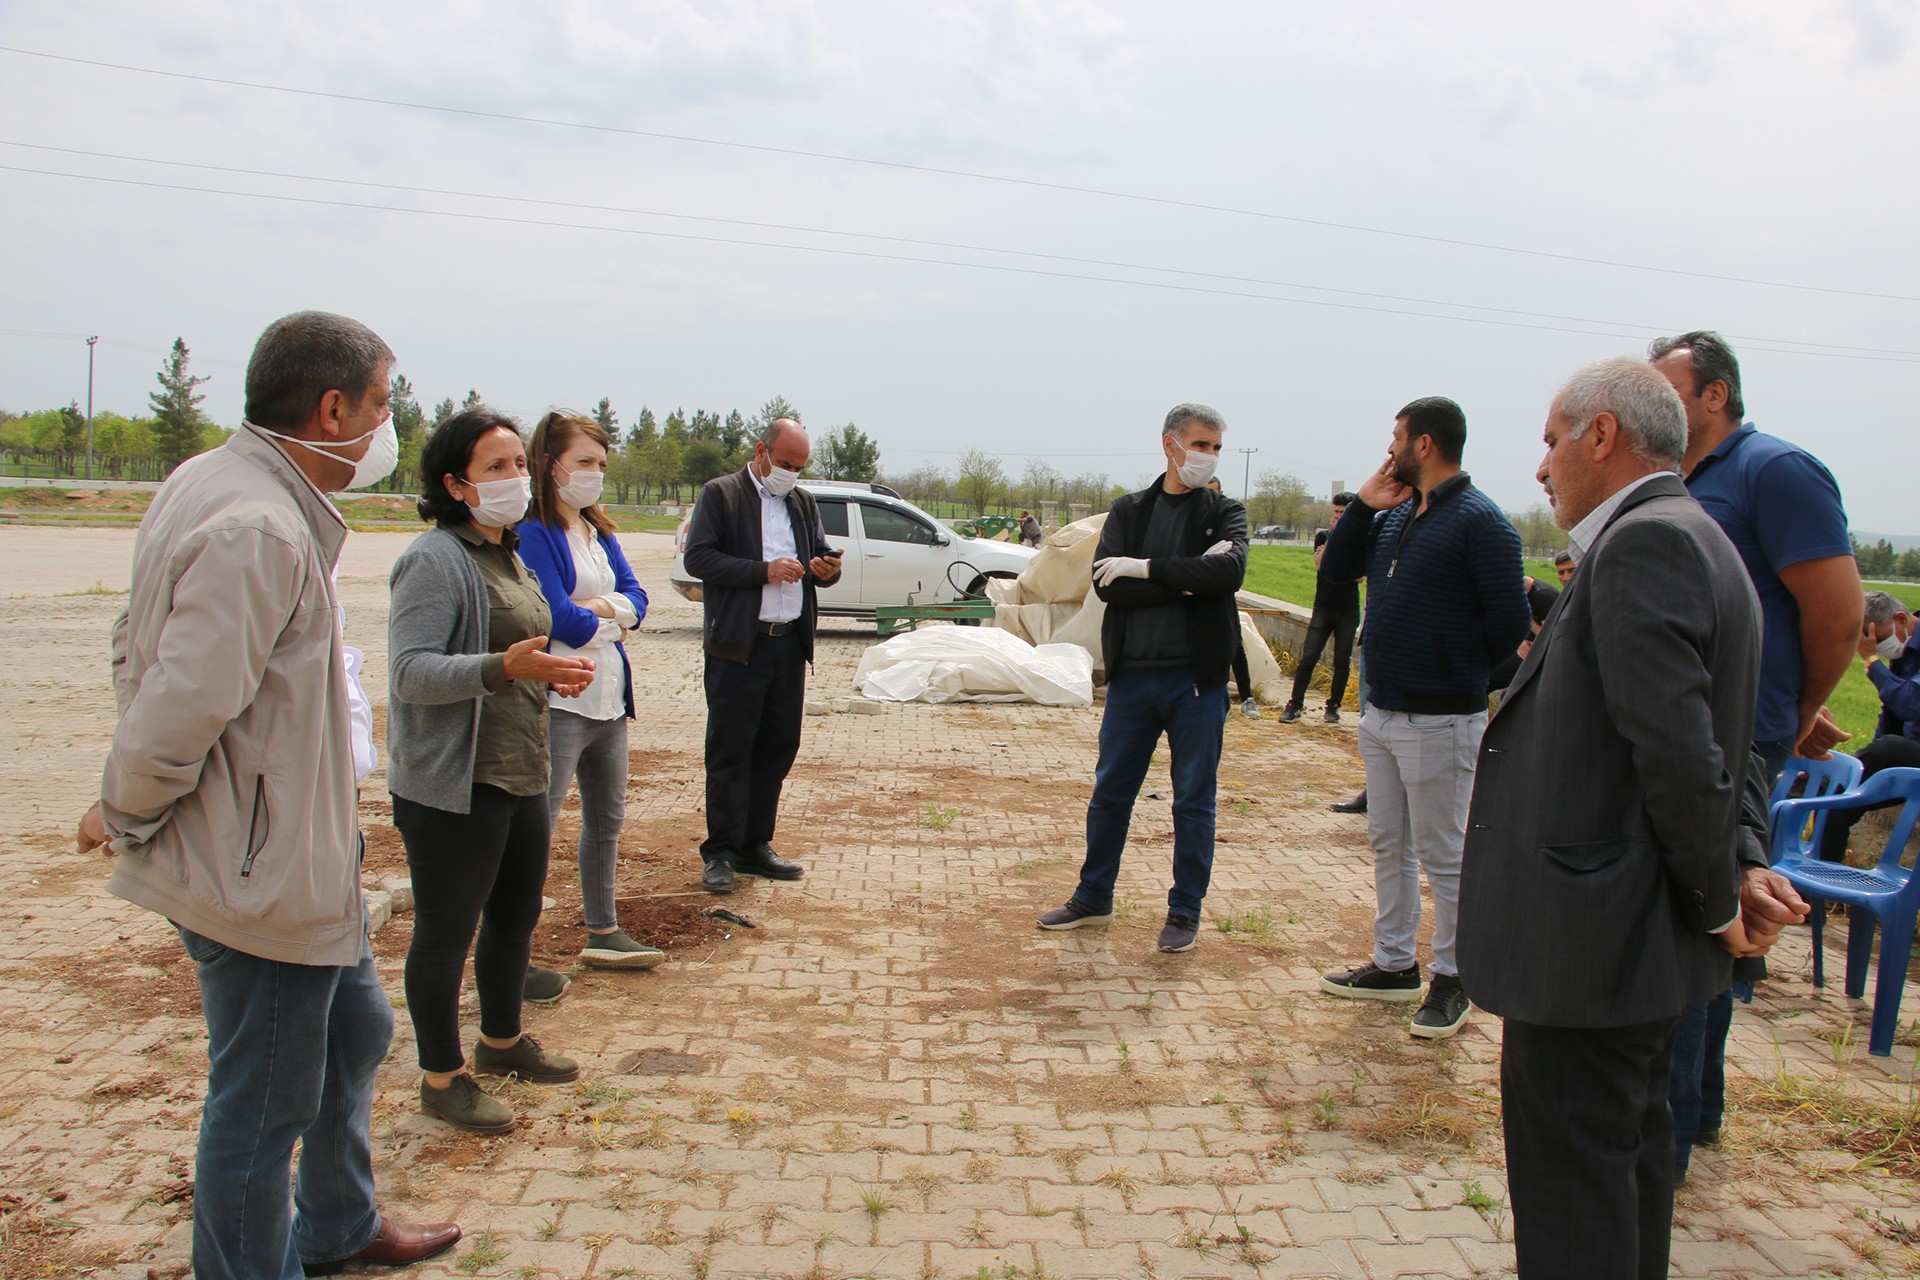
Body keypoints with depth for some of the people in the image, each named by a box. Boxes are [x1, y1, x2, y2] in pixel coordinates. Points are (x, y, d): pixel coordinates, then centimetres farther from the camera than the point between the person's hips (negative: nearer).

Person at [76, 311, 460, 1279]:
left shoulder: (207, 483, 8)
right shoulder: (257, 529, -26)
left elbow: (137, 650, 14)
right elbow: (180, 709, -28)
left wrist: (130, 806, 14)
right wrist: (124, 816, -9)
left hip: (297, 854, 11)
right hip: (260, 873, -11)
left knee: (354, 1032, 26)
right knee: (261, 1106, 6)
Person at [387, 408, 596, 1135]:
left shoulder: (508, 555, 14)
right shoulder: (435, 559, -15)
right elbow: (411, 672, -23)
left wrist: (550, 673, 8)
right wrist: (504, 668, -35)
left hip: (520, 777, 9)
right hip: (453, 786, -9)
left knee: (518, 914, 20)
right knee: (446, 932, 4)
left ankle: (502, 1041, 40)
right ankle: (442, 1078, 19)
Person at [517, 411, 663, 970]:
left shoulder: (599, 532, 14)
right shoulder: (533, 534, -13)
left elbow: (637, 598, 7)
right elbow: (561, 621, -20)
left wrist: (605, 607, -13)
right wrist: (610, 623, -3)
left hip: (608, 698, 9)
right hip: (559, 701, -9)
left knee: (608, 819, 17)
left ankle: (603, 933, 31)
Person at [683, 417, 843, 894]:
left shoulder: (804, 502, 17)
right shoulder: (720, 495, -1)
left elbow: (820, 558, 19)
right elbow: (698, 558, -11)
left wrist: (827, 570, -5)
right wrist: (763, 571, -18)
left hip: (790, 643, 6)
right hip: (738, 645, -6)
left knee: (778, 748, 9)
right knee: (730, 751, -1)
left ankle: (755, 846, 20)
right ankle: (721, 854, 7)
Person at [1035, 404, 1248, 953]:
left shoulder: (1224, 513, 3)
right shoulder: (1129, 511, 7)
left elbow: (1230, 571, -18)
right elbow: (1105, 583, -9)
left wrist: (1146, 568, -16)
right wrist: (1186, 581, -16)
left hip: (1196, 676, -2)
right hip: (1132, 675, 2)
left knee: (1194, 799, 6)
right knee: (1110, 790, 11)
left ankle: (1185, 912, 20)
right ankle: (1093, 898, 28)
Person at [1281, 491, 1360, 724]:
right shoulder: (1323, 536, 5)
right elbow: (1321, 565, -12)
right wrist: (1333, 535, -13)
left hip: (1348, 611, 0)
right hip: (1323, 608, 0)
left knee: (1342, 662, 4)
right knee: (1308, 658, -7)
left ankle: (1333, 706, 15)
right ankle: (1295, 705, -2)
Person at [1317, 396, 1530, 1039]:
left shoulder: (1480, 521, -14)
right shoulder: (1395, 514, 9)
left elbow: (1509, 621, -15)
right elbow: (1336, 570, 12)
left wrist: (1457, 670, -3)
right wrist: (1364, 504, 1)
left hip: (1440, 721, -8)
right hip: (1380, 712, 8)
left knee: (1442, 856, 3)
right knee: (1389, 846, 17)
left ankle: (1452, 981, 17)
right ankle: (1394, 965, 30)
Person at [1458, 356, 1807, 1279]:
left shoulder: (1643, 544, -19)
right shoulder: (1690, 539, 15)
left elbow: (1680, 752, -25)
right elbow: (1716, 747, 16)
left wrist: (1719, 901, -12)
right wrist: (1745, 863, 3)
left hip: (1590, 938, -10)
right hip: (1641, 940, 11)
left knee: (1572, 1186, 2)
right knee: (1629, 1150, 23)